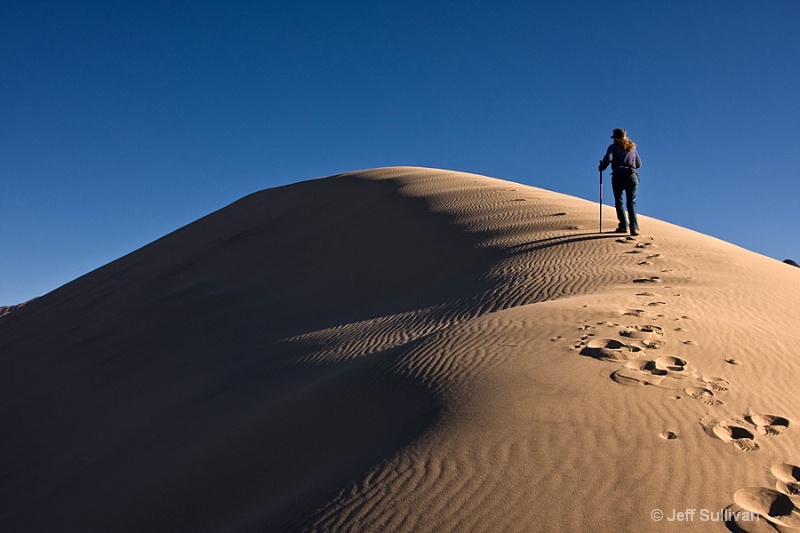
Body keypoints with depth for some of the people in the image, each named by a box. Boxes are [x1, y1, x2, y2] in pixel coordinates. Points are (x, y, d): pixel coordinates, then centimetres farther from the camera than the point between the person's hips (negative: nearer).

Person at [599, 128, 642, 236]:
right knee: (631, 202, 0)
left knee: (619, 201, 8)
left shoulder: (614, 147, 9)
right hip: (632, 175, 3)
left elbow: (608, 159, -9)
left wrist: (602, 167, 8)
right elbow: (639, 164, 22)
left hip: (618, 175, -3)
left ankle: (623, 226, 1)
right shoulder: (632, 147, 21)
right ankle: (634, 227, -17)